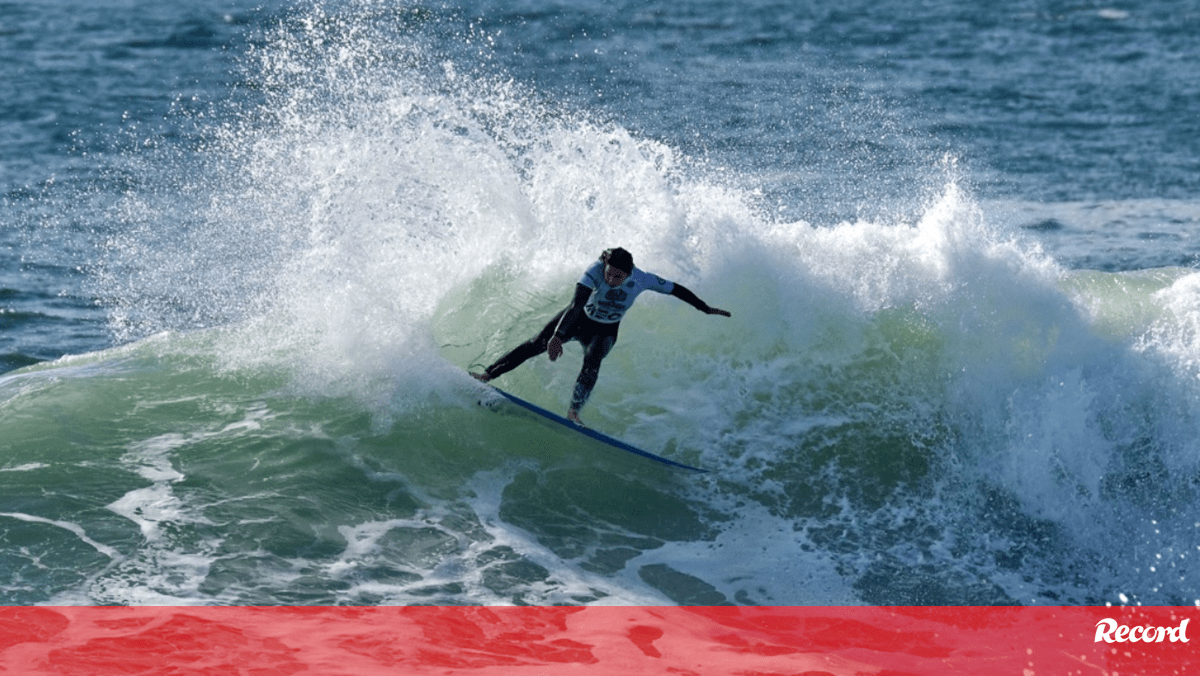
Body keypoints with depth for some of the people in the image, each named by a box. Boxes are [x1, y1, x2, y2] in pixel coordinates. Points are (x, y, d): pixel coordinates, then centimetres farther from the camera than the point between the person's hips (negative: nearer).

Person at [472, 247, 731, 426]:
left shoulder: (641, 280, -27)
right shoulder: (595, 272, -34)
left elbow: (676, 290, -13)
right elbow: (577, 305, -44)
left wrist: (706, 309, -6)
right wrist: (558, 336, -54)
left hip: (604, 331, 1)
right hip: (579, 319, -1)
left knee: (592, 361, -29)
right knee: (536, 345, -9)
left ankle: (574, 412, -30)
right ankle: (489, 374, -2)